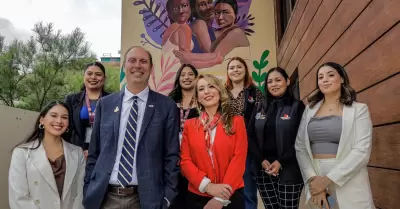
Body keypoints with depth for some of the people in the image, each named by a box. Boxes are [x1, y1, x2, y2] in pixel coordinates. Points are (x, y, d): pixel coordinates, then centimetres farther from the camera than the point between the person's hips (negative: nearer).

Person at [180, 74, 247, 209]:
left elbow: (239, 159, -7)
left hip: (231, 196, -1)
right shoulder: (190, 125, 4)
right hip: (197, 196, 2)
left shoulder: (236, 122, 0)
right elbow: (185, 161, 0)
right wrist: (207, 185, -14)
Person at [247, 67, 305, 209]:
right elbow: (250, 136, 5)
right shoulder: (259, 108, 10)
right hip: (263, 170, 3)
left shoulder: (297, 106, 1)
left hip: (289, 170, -3)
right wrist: (262, 160, -8)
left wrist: (281, 162, -14)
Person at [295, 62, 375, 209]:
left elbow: (361, 151, -11)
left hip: (348, 183, -3)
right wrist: (312, 178, -12)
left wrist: (328, 179, -17)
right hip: (315, 179, 3)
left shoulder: (359, 109, -2)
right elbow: (300, 147, 2)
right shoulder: (310, 109, 7)